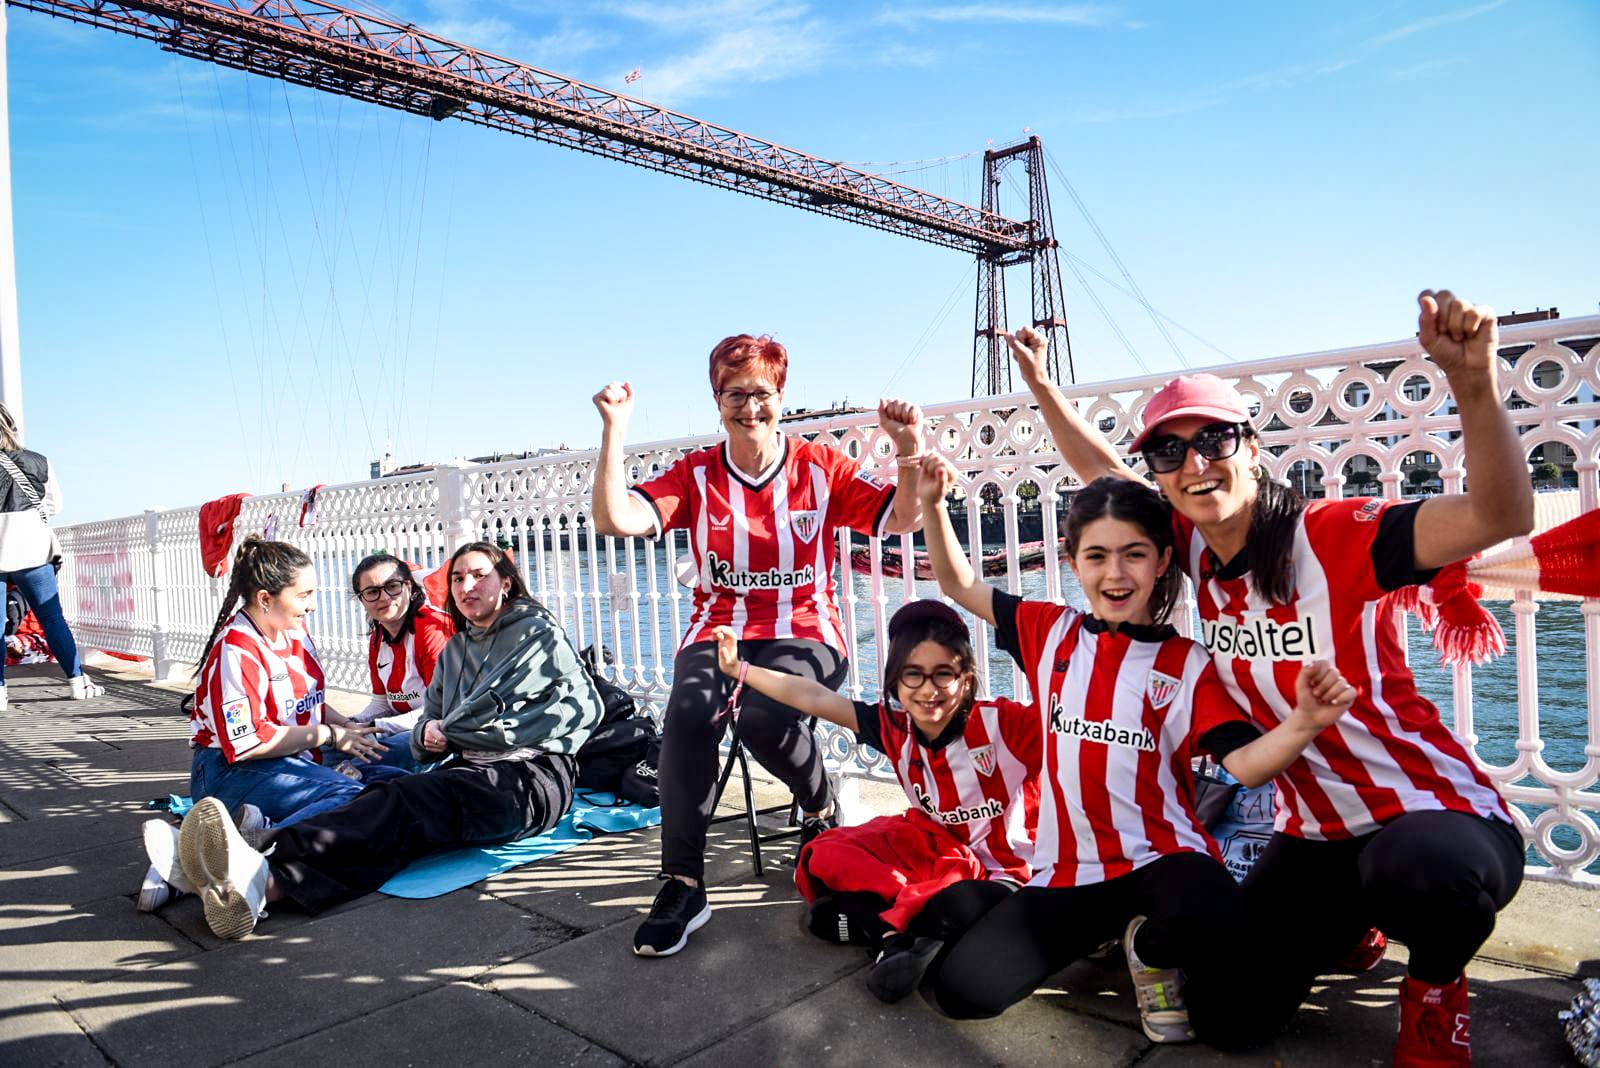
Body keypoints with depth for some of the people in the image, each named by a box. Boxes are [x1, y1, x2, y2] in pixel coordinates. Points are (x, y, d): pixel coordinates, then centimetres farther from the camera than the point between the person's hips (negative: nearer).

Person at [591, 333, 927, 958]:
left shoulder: (820, 467, 4)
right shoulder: (695, 476, 4)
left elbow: (904, 518, -2)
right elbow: (615, 520, -10)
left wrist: (909, 446, -16)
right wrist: (615, 431, -17)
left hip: (805, 633, -1)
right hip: (719, 631, 2)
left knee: (764, 719, -33)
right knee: (690, 710, -32)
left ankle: (822, 811, 2)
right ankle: (682, 885, -16)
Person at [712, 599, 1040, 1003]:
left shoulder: (1001, 723, -21)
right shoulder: (895, 727, -7)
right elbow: (813, 698, -7)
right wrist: (738, 668, -6)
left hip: (1000, 873, -5)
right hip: (935, 850, 6)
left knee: (967, 905, -40)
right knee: (821, 859, -6)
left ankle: (881, 919, -17)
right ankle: (906, 931, -20)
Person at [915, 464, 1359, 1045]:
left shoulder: (1188, 664, -3)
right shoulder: (1049, 632, 4)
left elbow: (1245, 765, -12)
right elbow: (960, 584, 12)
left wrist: (1304, 722, -32)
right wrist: (933, 504, -2)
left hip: (1163, 857, -3)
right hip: (1069, 869, 3)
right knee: (957, 987, -11)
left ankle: (1153, 950, 4)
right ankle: (1097, 931, 16)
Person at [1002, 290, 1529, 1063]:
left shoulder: (1338, 536, -19)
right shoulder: (1196, 549, -2)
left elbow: (1502, 519, -33)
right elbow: (1098, 471, 11)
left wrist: (1474, 386, -46)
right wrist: (1040, 384, 8)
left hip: (1433, 813, -5)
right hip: (1314, 832, 6)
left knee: (1420, 871, -41)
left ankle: (1436, 987, -3)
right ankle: (1354, 922, 31)